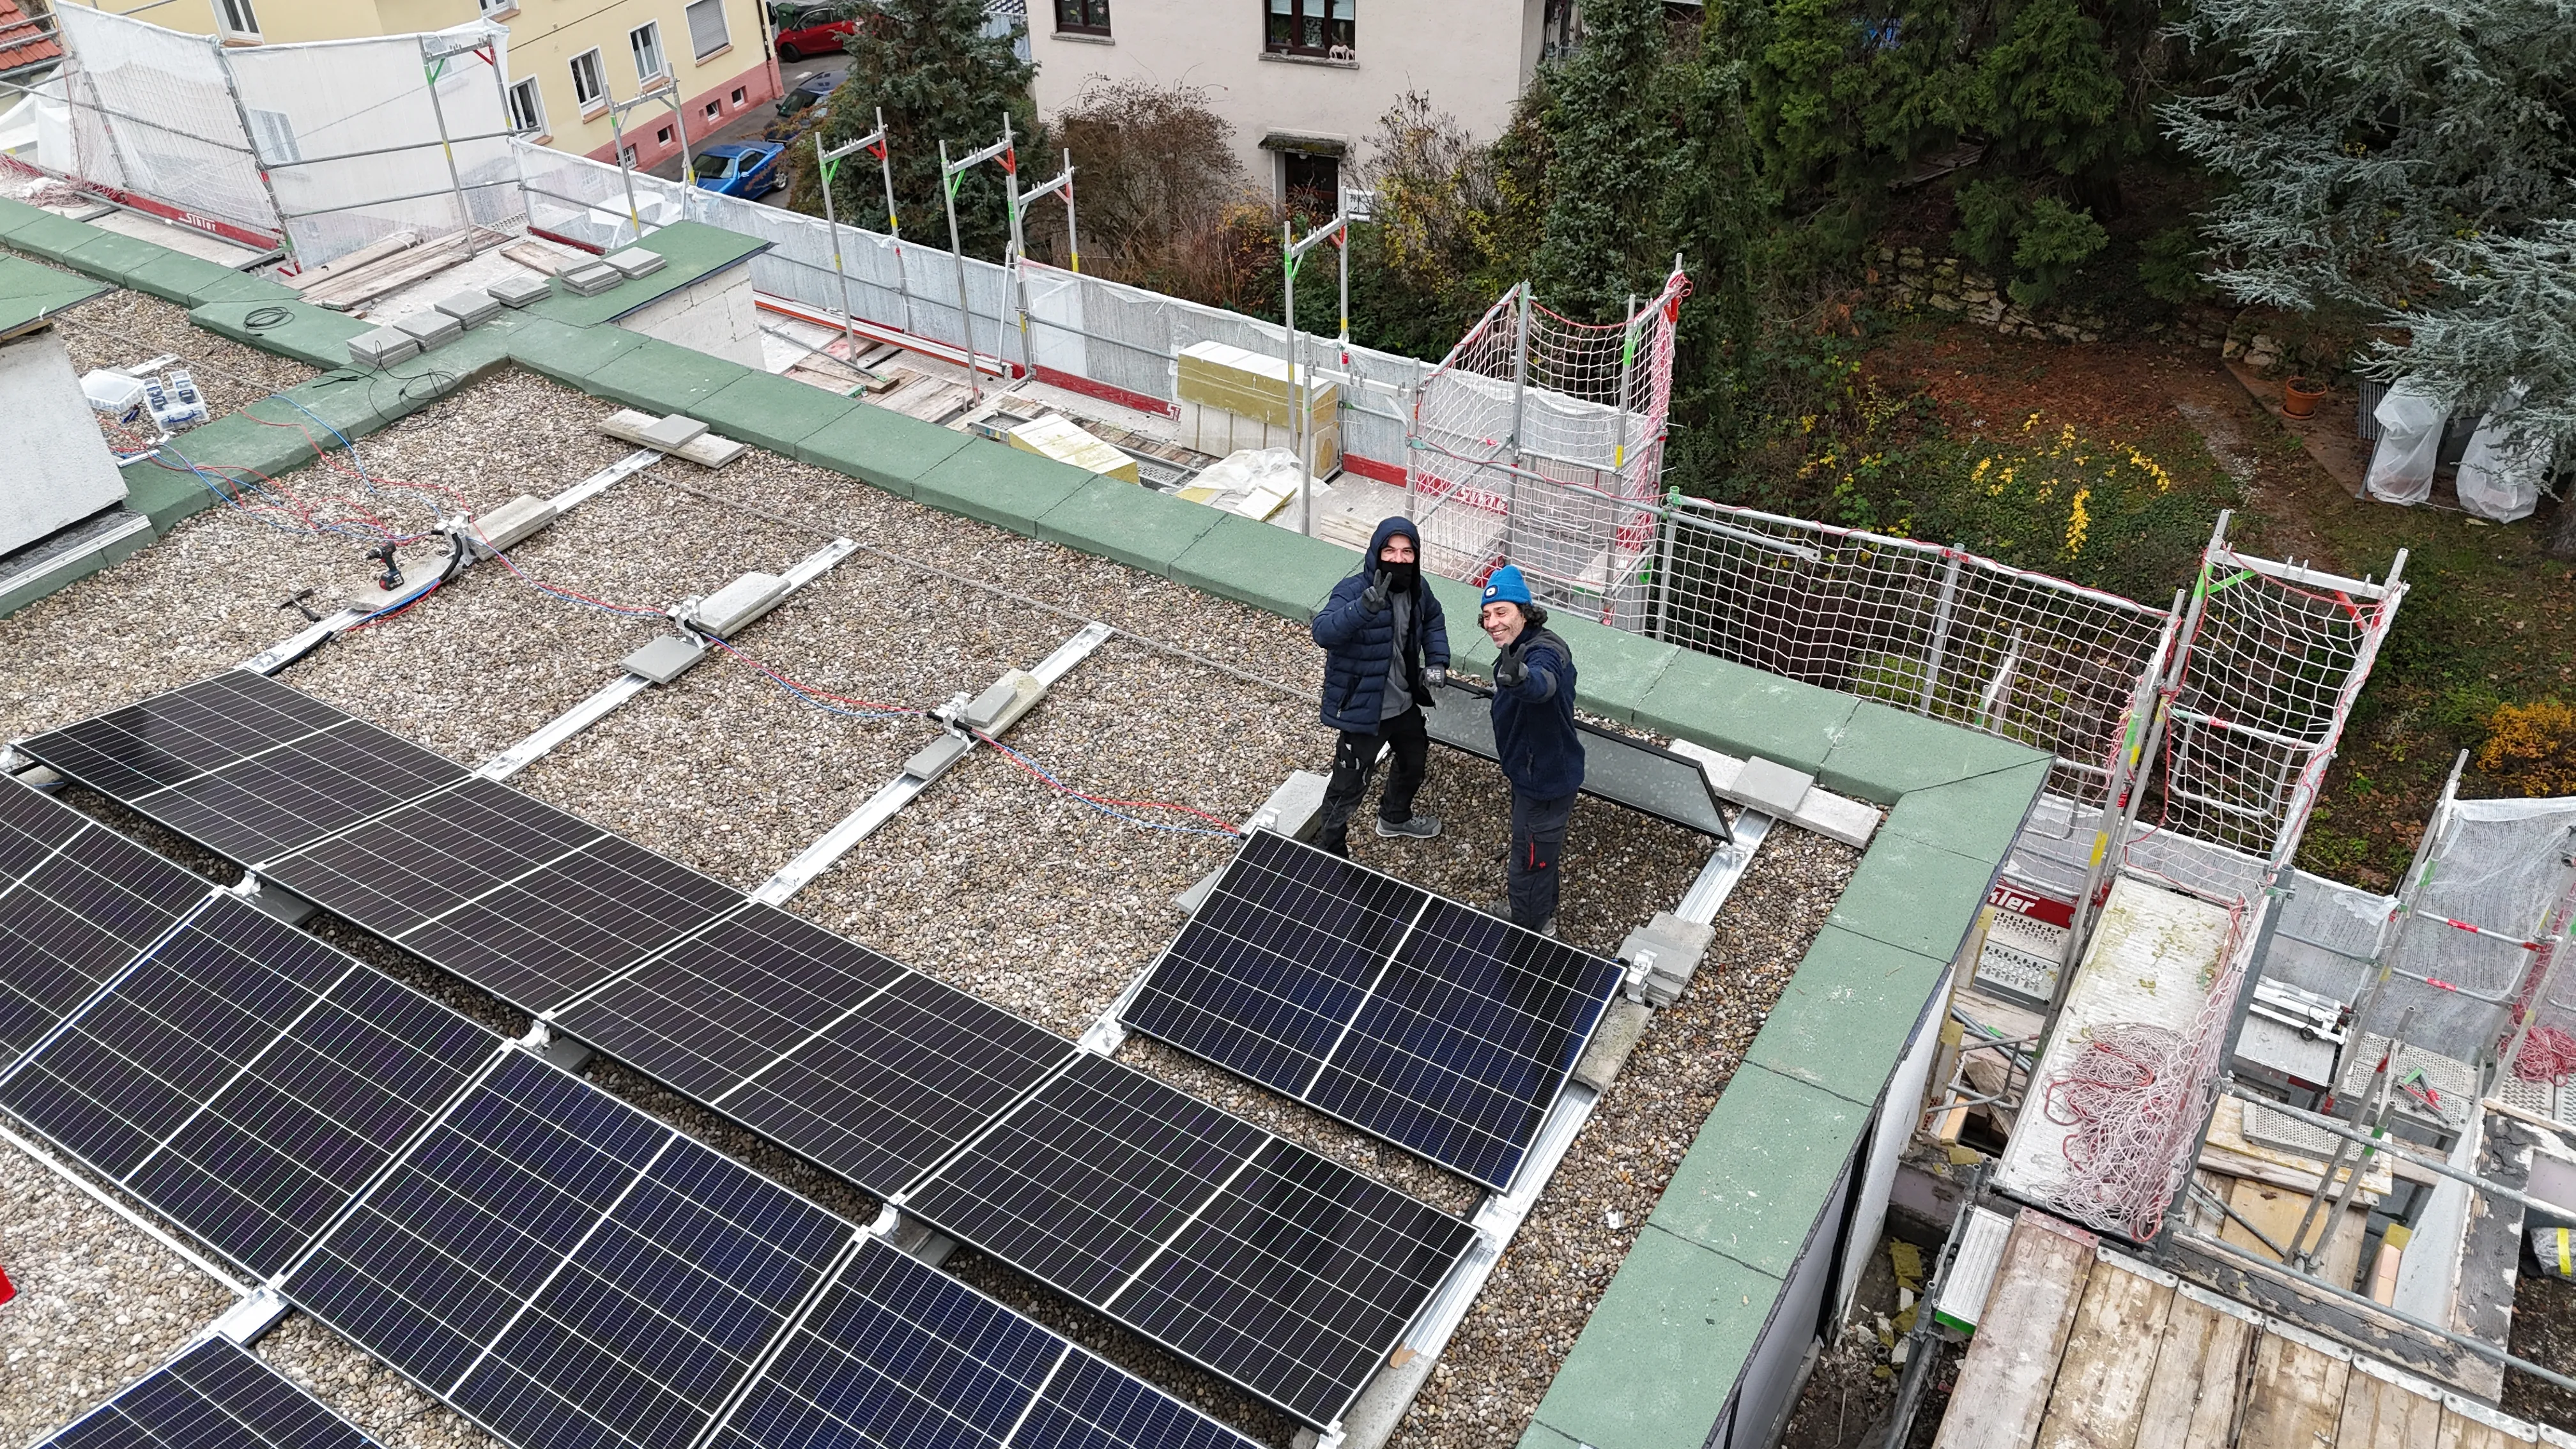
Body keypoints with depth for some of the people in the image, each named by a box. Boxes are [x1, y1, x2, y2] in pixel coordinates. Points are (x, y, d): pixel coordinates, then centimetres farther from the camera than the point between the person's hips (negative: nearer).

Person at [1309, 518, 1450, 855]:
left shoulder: (1416, 589, -6)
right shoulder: (1352, 591, -28)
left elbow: (1433, 621, 16)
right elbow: (1323, 632, -46)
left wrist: (1437, 661, 0)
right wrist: (1366, 607, -61)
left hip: (1405, 704, 8)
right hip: (1363, 711, -8)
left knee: (1415, 758, 31)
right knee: (1349, 787, 4)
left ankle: (1395, 818, 59)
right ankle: (1329, 852, 27)